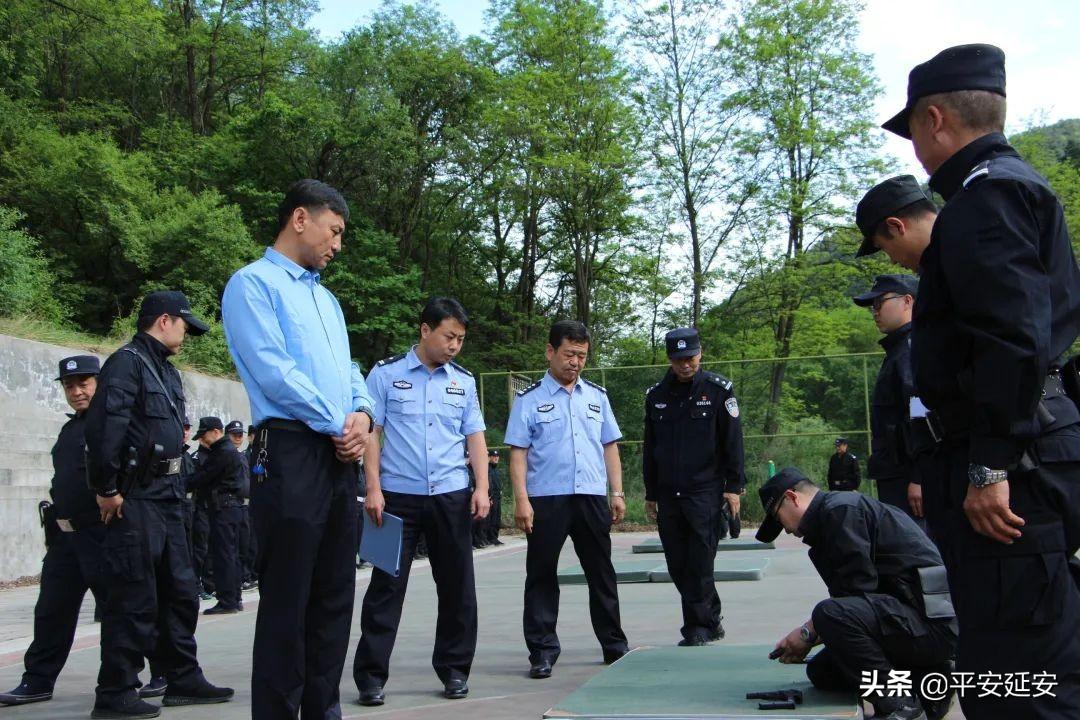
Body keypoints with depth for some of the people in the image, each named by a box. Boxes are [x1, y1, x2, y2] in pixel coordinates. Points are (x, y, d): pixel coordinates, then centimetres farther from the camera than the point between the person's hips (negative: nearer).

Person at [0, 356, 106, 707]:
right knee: (52, 610, 11)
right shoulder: (69, 429, 18)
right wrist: (53, 526, 21)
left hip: (101, 534, -8)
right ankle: (37, 681, 19)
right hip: (66, 535, 9)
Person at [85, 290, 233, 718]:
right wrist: (106, 489, -21)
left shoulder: (167, 371, 18)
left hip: (167, 496, 10)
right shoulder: (127, 362, -12)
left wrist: (177, 487, 17)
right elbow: (104, 427, -21)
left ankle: (183, 680, 24)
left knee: (179, 590, 14)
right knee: (134, 598, -5)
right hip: (134, 498, -10)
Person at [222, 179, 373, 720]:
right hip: (291, 451, -8)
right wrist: (339, 425, -10)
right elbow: (274, 372, -14)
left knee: (335, 594, 10)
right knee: (286, 597, -5)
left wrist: (361, 414, -1)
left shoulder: (326, 298, 23)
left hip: (340, 456, 8)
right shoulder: (253, 283, -3)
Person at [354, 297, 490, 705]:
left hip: (451, 496, 3)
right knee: (387, 584, -1)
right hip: (397, 495, -3)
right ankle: (371, 676, 6)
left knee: (457, 584, 8)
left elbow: (475, 436, 11)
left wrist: (482, 487, -1)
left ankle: (454, 670, 20)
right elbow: (371, 432, -2)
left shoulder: (464, 381, 11)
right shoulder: (386, 374, 0)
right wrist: (373, 489, -10)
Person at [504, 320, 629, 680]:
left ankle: (614, 645, 23)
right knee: (542, 576, 2)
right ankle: (542, 651, 10)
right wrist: (521, 499, -12)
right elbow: (518, 452, -4)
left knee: (602, 573, 11)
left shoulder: (597, 396, 13)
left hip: (592, 497, 4)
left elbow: (609, 447, 15)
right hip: (546, 500, -3)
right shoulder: (529, 399, 0)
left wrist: (617, 492, 8)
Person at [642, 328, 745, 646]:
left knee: (699, 563, -7)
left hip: (706, 492, -4)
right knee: (678, 566, 6)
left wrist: (734, 487, -6)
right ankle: (711, 622, 19)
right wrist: (650, 495, 16)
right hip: (668, 497, 5)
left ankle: (698, 627, 4)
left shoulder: (718, 389, -1)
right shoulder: (656, 395, 10)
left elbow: (733, 441, -1)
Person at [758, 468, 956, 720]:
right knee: (821, 671, 11)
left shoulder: (841, 508, -12)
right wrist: (813, 634, 12)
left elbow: (858, 591, -19)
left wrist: (809, 633, -8)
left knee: (830, 614, -30)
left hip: (933, 621, -11)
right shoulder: (837, 511, 20)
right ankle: (926, 680, 10)